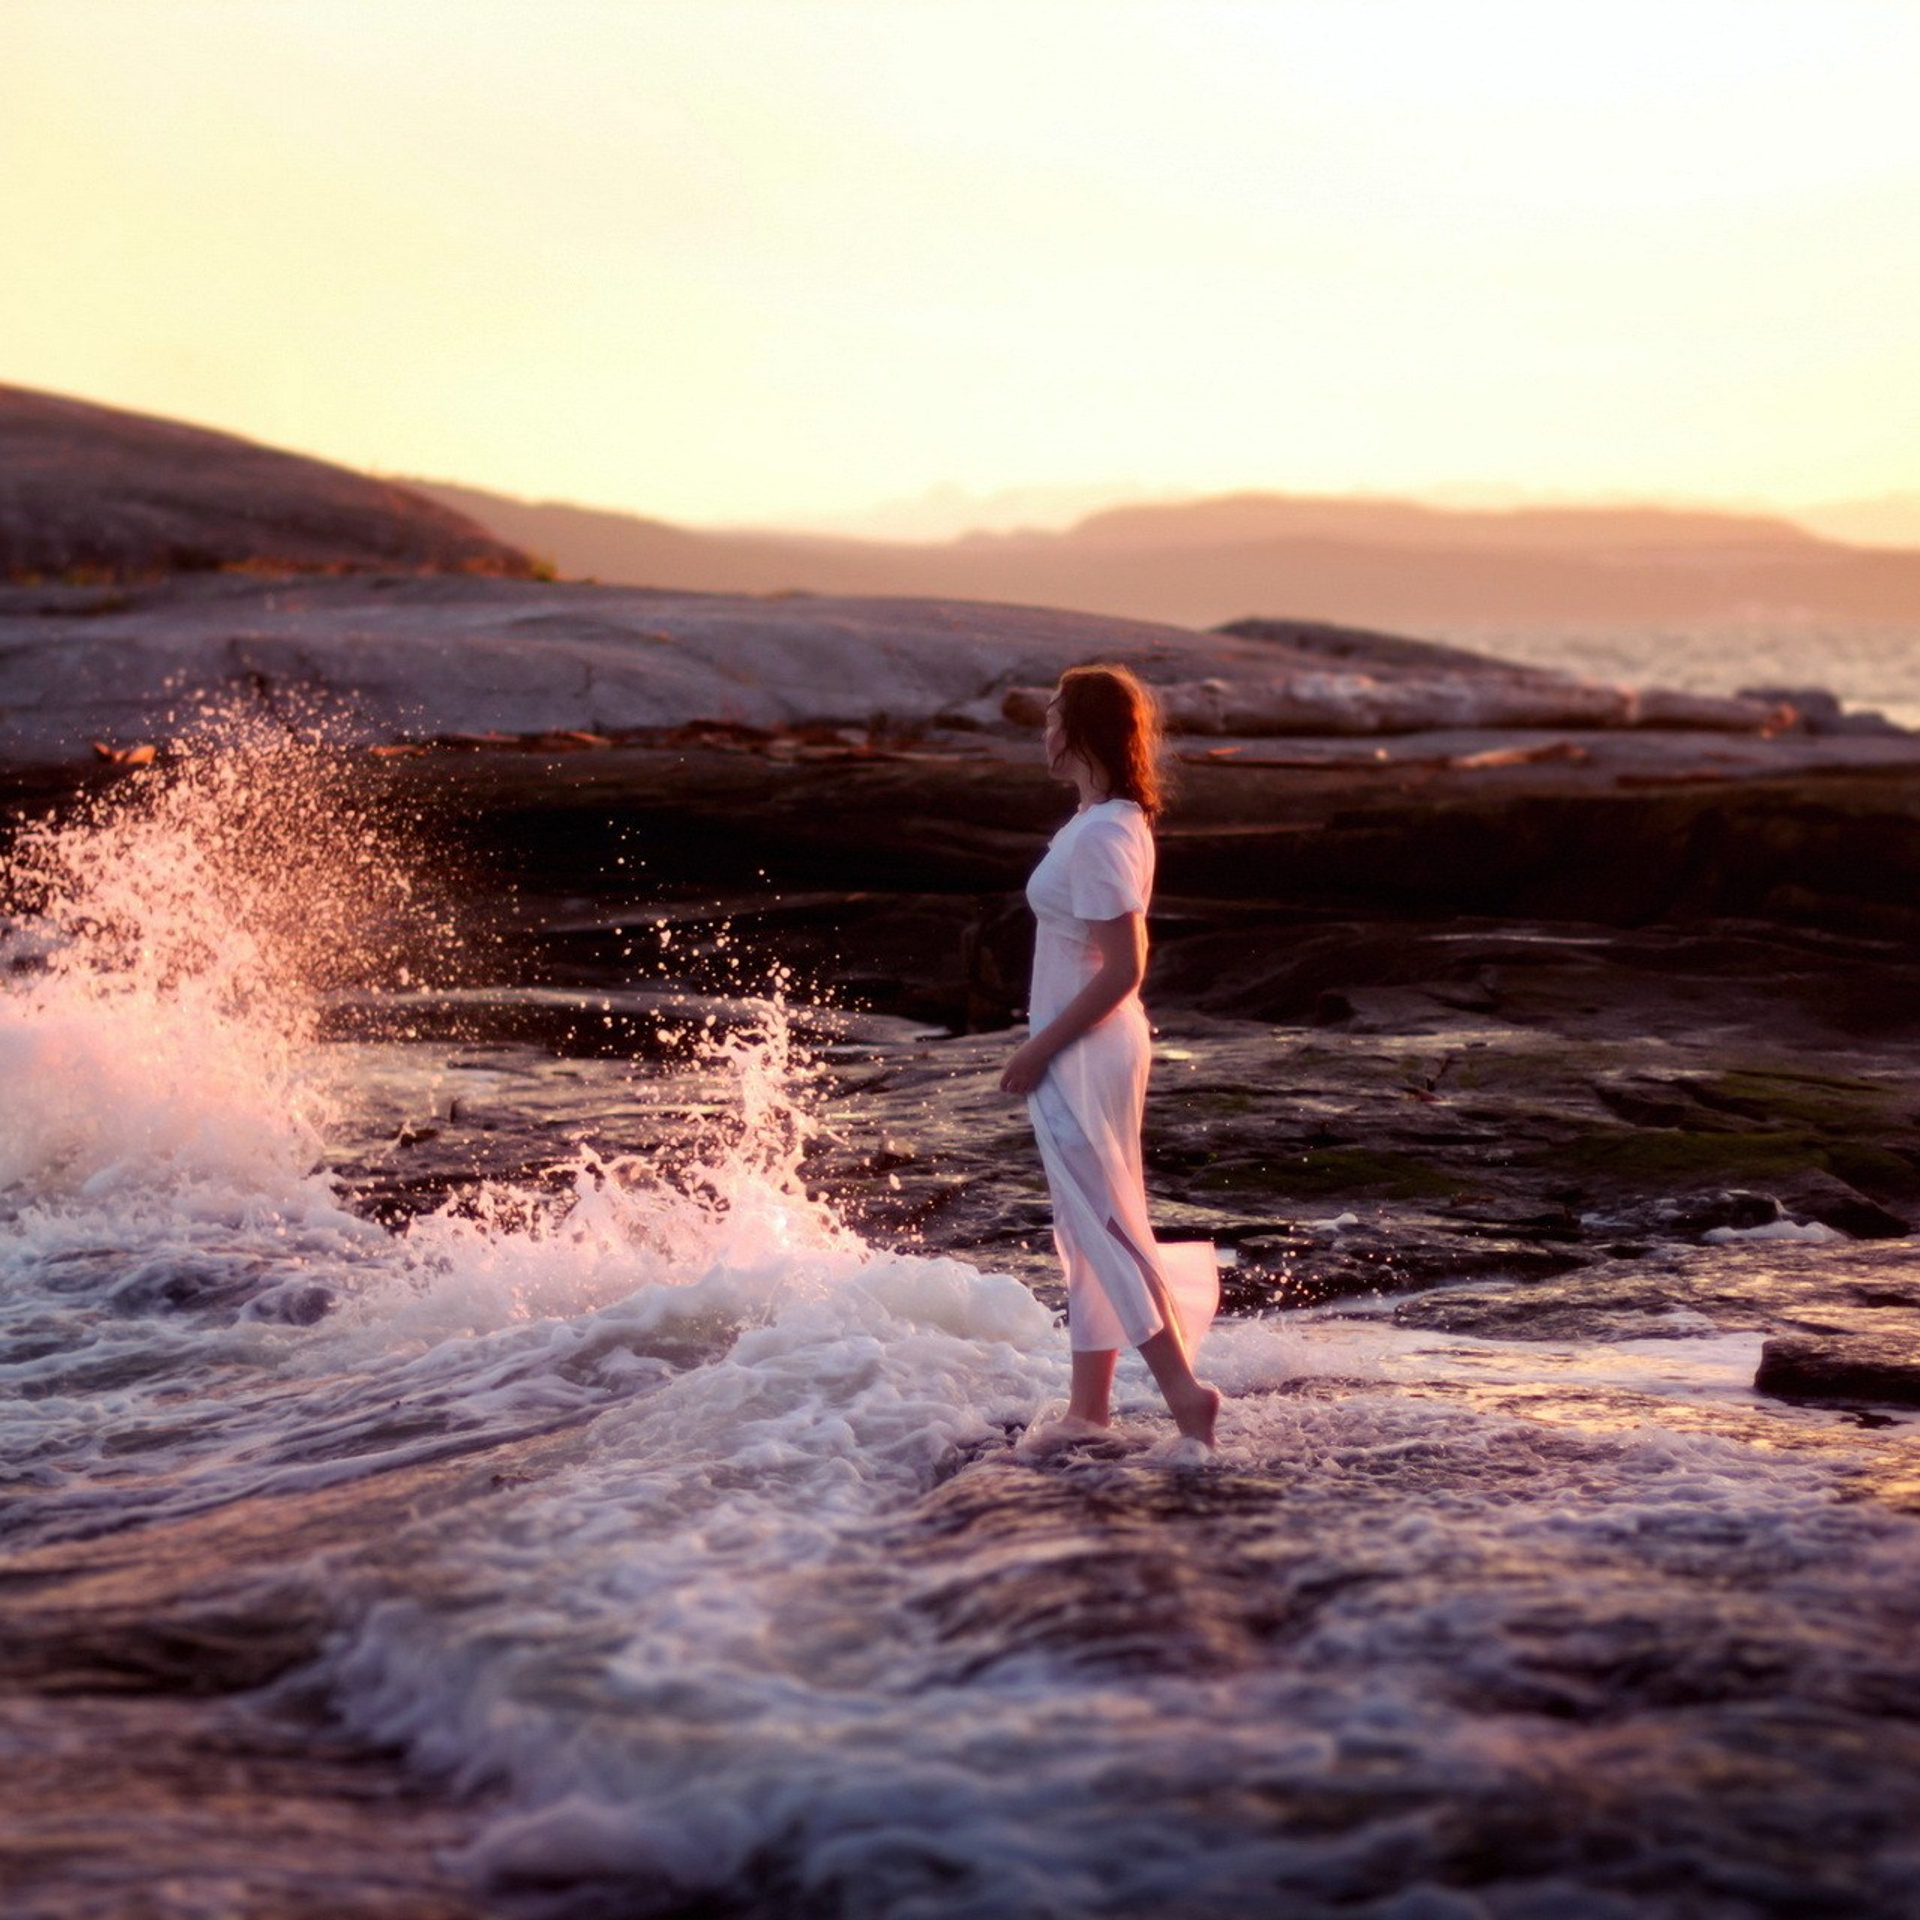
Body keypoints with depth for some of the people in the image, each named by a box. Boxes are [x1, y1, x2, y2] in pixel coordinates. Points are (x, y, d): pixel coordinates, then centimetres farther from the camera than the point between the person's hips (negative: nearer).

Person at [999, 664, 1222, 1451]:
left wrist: (1039, 1049, -18)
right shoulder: (1118, 823, 9)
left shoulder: (1099, 837, -21)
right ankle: (1090, 1407, 23)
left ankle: (1182, 1388, -2)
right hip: (1095, 1046, 10)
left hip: (1082, 1053, -10)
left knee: (1104, 1229, -3)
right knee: (1090, 1229, 15)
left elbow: (1120, 972, -24)